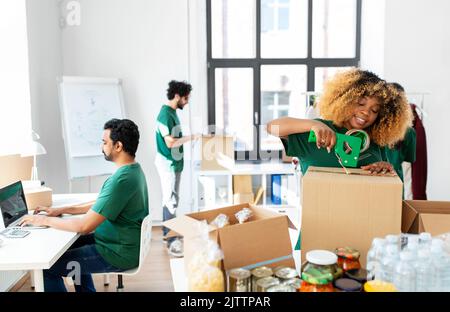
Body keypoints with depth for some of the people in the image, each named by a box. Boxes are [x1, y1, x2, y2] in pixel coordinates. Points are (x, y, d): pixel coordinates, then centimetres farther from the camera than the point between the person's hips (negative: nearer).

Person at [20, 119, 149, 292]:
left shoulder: (121, 180, -28)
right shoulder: (133, 170, 4)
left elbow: (85, 226, -26)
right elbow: (101, 205, 14)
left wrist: (45, 220, -12)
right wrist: (61, 210, 9)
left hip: (118, 253, -10)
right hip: (122, 242, 10)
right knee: (73, 245, 28)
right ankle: (86, 289, 37)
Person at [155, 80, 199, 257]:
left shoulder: (172, 112, 11)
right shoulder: (165, 114, -20)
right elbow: (170, 142, -24)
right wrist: (191, 137, -17)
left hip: (173, 163, 10)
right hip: (168, 164, -10)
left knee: (169, 200, 16)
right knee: (171, 201, -6)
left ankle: (168, 233, 27)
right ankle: (172, 242, 0)